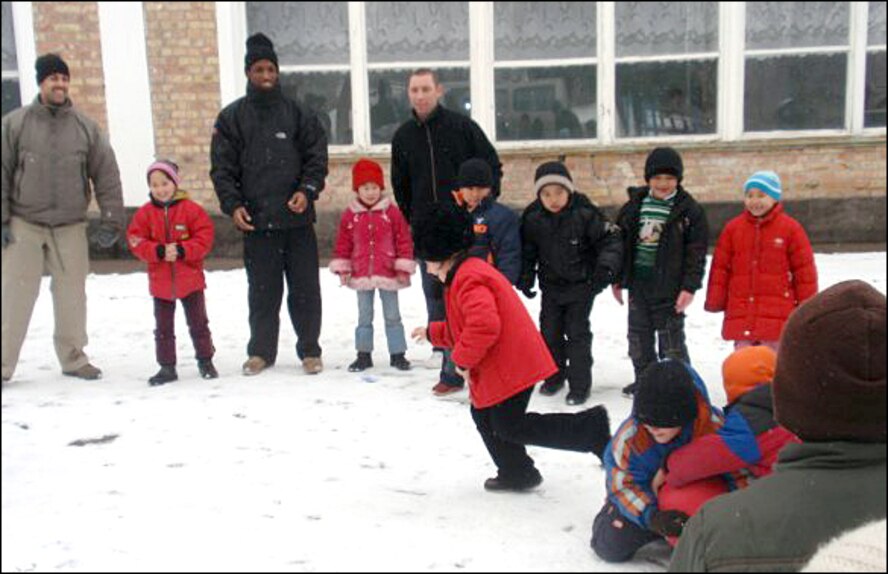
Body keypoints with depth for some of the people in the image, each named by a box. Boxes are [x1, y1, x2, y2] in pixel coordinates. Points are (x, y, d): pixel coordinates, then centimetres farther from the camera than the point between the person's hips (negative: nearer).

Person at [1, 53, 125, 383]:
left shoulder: (86, 127, 4)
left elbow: (106, 176, 5)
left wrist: (111, 222, 1)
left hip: (70, 226, 2)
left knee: (72, 293, 7)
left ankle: (73, 358, 21)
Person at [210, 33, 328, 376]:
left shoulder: (298, 114, 7)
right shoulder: (232, 118, 7)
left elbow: (317, 157, 5)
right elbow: (222, 167, 4)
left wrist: (307, 190, -11)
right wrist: (232, 204, -9)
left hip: (297, 219, 0)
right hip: (255, 220, 0)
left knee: (305, 289, 5)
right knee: (262, 292, 7)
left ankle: (309, 350, 17)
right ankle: (261, 351, 21)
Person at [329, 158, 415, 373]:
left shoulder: (392, 212, -5)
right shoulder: (350, 215, 0)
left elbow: (404, 239, -2)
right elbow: (343, 243, 7)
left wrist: (403, 267, -5)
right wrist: (342, 268, 5)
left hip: (388, 274, -2)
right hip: (361, 275, 2)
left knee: (392, 316, 7)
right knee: (364, 317, 11)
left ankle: (398, 354, 14)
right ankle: (364, 355, 20)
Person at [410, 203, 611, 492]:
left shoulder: (467, 279, -18)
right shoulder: (471, 272, 18)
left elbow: (484, 326, -33)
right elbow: (465, 328, 30)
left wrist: (463, 360, -20)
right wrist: (433, 332, 34)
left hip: (510, 367, -11)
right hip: (509, 365, 11)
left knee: (509, 427, -6)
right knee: (484, 416, 18)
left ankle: (590, 428, -9)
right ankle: (516, 474, 26)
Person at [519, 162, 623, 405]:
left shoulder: (584, 213, -19)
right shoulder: (533, 218, -8)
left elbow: (610, 239, -15)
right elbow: (527, 251, 6)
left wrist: (606, 266, -29)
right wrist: (525, 278, 4)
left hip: (581, 284, -4)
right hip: (551, 285, 4)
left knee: (577, 332, -2)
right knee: (549, 331, 11)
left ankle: (580, 384, 8)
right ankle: (555, 376, 31)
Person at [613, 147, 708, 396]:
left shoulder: (689, 210, -7)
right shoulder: (634, 204, 5)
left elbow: (697, 252, -8)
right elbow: (619, 242, 12)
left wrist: (690, 286, -14)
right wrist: (618, 279, 10)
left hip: (669, 286, -5)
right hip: (638, 283, 5)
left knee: (671, 338, 0)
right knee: (638, 335, 14)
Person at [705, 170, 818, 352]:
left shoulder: (790, 228, -2)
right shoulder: (733, 227, 6)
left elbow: (804, 268, 1)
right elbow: (720, 267, 9)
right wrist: (715, 301, 7)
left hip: (777, 315, -3)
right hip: (740, 314, 3)